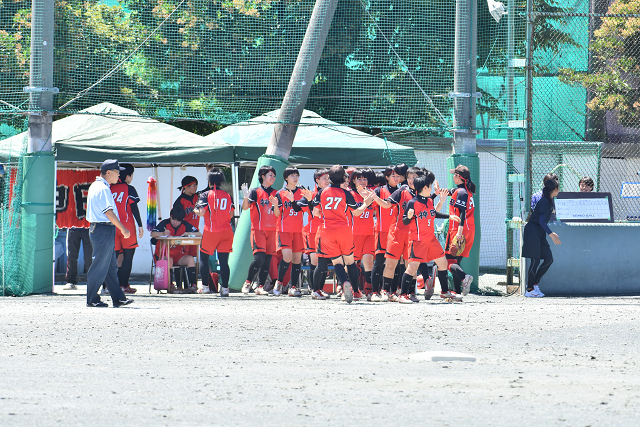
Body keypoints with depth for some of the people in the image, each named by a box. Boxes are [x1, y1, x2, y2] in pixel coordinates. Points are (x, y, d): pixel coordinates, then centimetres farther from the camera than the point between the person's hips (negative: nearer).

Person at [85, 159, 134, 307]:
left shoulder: (96, 186, 17)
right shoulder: (102, 189, -15)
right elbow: (108, 212, -19)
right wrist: (123, 229, -15)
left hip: (96, 228, 11)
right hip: (104, 230, -11)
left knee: (111, 266, 12)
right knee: (100, 266, -5)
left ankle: (118, 298, 16)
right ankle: (92, 299, 0)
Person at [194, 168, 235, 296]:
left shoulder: (206, 195, -4)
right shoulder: (227, 196, 7)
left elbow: (202, 213, -12)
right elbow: (231, 214, 9)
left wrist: (196, 211, 9)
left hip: (211, 232, -3)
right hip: (226, 231, 3)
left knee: (204, 258, 13)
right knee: (224, 260, 2)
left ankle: (205, 286, 12)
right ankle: (225, 288, -5)